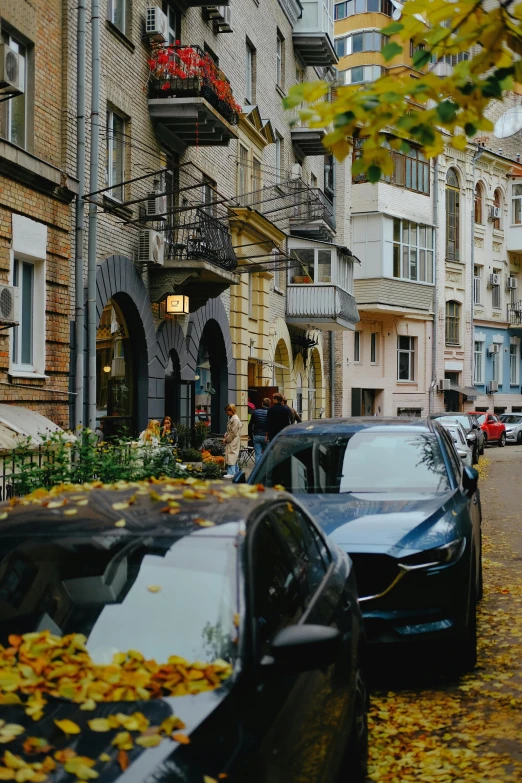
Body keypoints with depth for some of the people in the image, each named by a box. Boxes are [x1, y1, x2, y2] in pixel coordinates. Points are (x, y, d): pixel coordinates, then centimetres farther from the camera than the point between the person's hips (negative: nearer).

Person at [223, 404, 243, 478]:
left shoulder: (235, 419, -16)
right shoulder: (231, 418, 15)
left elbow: (233, 432, -19)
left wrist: (226, 439, -14)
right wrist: (225, 436, 6)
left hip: (233, 441, -10)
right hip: (230, 441, 10)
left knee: (231, 456, -11)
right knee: (234, 457, 16)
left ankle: (231, 473, -12)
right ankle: (236, 471, 24)